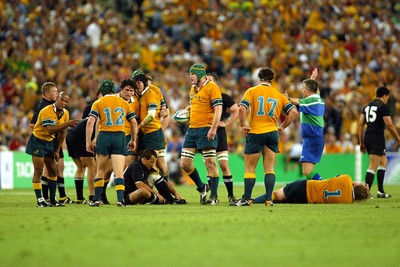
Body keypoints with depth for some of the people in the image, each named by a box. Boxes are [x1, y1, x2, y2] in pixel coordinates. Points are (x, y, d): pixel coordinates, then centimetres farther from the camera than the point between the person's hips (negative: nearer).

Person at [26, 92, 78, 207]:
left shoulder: (65, 113, -1)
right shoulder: (46, 111, -25)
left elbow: (62, 133, 9)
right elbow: (50, 130, -36)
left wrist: (57, 150, 7)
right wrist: (67, 124, -39)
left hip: (50, 142, 7)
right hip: (38, 140, -7)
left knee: (53, 171, 7)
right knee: (38, 171, -9)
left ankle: (52, 200, 12)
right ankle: (40, 200, -5)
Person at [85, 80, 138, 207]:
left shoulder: (98, 103, 5)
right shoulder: (124, 103, 11)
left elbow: (90, 122, -5)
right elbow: (134, 122, 12)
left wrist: (88, 141, -3)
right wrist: (133, 140, 21)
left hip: (104, 136, -1)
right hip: (120, 137, 1)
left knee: (100, 170, 14)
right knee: (119, 172, -3)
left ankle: (96, 200, 15)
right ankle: (120, 199, -19)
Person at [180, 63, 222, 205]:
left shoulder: (212, 87, -8)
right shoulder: (193, 89, 17)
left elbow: (218, 108, -14)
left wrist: (213, 129, -22)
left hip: (206, 129, -8)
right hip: (192, 129, 8)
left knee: (210, 162, -6)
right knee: (185, 163, 4)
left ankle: (213, 196, -2)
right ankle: (202, 187, 22)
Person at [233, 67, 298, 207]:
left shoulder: (252, 91, 0)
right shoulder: (279, 95, 9)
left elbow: (242, 108, -14)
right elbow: (293, 111, 2)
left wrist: (243, 125, -4)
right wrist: (282, 127, 9)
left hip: (255, 133, -3)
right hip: (272, 132, 3)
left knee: (249, 168, 4)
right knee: (269, 169, 7)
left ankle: (247, 199, 0)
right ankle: (269, 199, 1)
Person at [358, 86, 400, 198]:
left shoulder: (367, 106, 15)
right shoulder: (384, 107, -7)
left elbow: (360, 124, 13)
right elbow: (389, 126, -11)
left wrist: (361, 142, 17)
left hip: (367, 138, 8)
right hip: (377, 138, -8)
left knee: (383, 161, 21)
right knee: (373, 166, -8)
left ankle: (381, 191, 20)